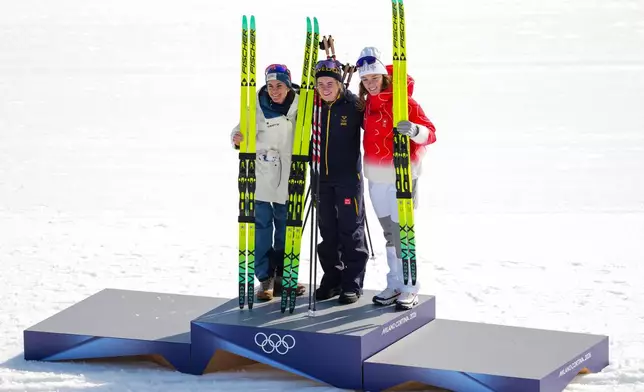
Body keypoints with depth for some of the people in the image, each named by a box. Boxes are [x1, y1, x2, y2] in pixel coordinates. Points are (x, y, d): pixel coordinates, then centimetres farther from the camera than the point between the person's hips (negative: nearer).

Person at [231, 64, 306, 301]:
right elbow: (244, 128, -12)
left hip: (288, 177, 3)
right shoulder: (258, 107, -10)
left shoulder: (299, 105, -3)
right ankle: (265, 279, 6)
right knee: (262, 226, -1)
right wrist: (237, 138, -33)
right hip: (261, 176, -3)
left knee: (286, 227, 12)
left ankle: (281, 276, 24)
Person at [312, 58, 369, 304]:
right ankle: (332, 279, 23)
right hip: (323, 178, 5)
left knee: (350, 230, -2)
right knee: (327, 231, 12)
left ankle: (352, 284, 5)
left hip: (348, 176, -5)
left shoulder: (353, 105, -10)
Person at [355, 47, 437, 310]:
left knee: (401, 231, -8)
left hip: (401, 176, -7)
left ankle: (409, 289, -2)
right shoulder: (367, 104, 10)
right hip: (376, 177, 7)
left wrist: (415, 130, -32)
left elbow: (430, 133, -15)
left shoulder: (403, 101, -10)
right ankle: (395, 285, 17)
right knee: (389, 232, 11)